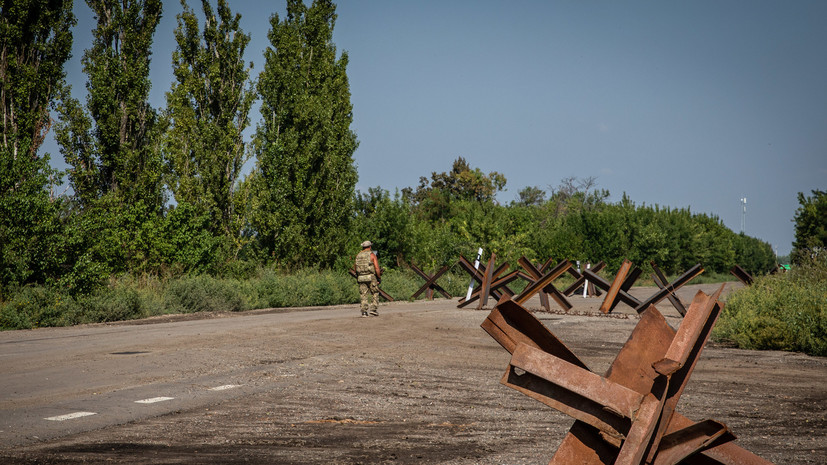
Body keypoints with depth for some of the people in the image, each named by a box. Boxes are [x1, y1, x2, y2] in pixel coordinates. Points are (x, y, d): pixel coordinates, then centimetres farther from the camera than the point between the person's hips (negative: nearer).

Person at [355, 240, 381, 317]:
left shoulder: (358, 256, 10)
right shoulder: (372, 255, -3)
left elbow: (356, 268, 11)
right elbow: (377, 268, -10)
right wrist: (379, 278, 0)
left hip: (361, 278, 3)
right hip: (371, 277, -3)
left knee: (363, 296, 6)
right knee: (375, 294, 10)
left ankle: (364, 312, -3)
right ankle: (373, 310, 1)